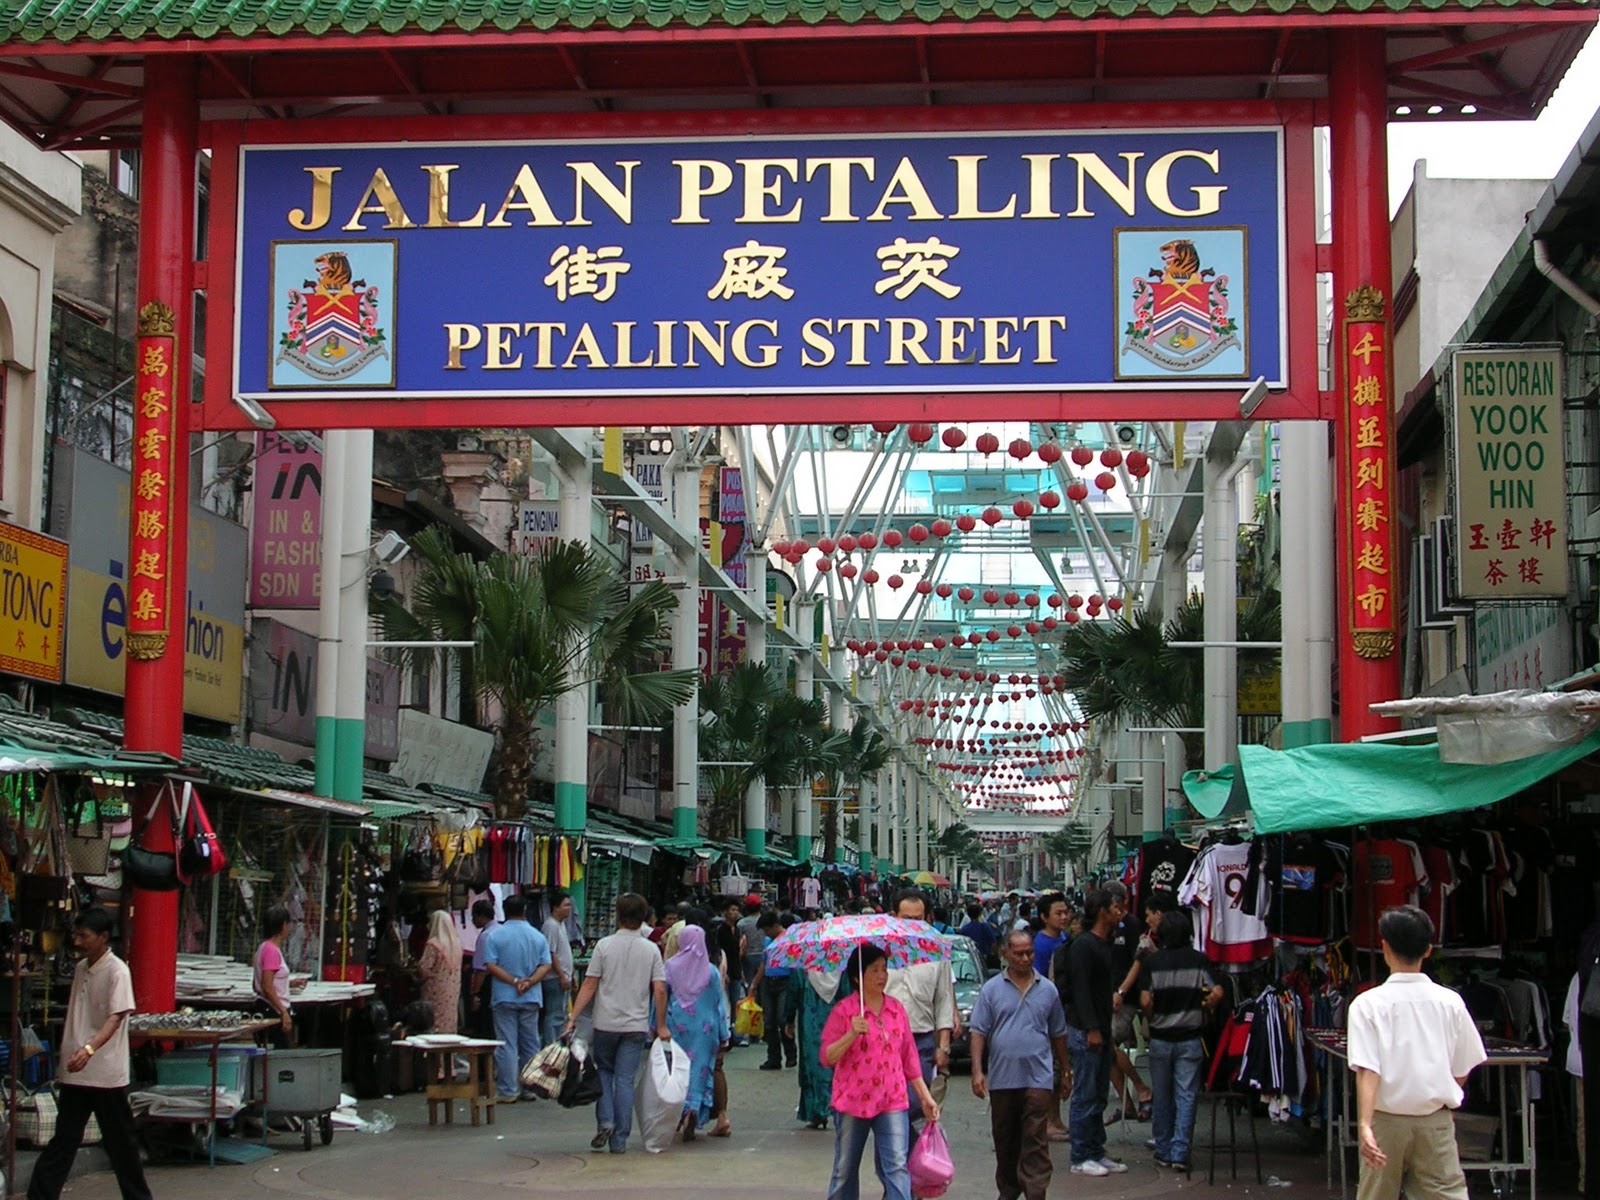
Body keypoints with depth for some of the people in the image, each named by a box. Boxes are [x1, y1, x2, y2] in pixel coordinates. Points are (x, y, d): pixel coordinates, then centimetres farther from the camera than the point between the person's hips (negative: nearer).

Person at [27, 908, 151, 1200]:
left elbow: (115, 1018, -24)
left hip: (107, 1074, -6)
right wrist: (67, 1054, 18)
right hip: (75, 1073, 6)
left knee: (120, 1141, 5)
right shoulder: (81, 968, 11)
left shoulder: (117, 972, -12)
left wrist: (89, 1049, -38)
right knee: (64, 1140, 5)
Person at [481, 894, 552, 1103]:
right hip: (531, 999, 3)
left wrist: (514, 981, -13)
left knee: (507, 1045, -1)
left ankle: (508, 1091, -3)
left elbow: (490, 966, -11)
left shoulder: (494, 936, -4)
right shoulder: (538, 937, 4)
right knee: (530, 1043, 11)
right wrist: (529, 982, -11)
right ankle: (530, 1089, 15)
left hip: (504, 998, -2)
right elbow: (545, 966, -3)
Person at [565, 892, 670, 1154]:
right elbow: (660, 990, -3)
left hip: (606, 1023, -1)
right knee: (625, 1079, 3)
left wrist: (573, 1017, -3)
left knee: (604, 1070, 18)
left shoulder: (604, 945, -4)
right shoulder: (651, 950, 0)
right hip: (636, 1025, 1)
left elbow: (589, 985, -6)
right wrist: (661, 1026, 6)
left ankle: (605, 1121, 0)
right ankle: (620, 1140, 3)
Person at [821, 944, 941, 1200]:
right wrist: (852, 1034, -24)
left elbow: (909, 1057, 14)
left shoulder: (896, 1009, 7)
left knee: (897, 1167, -9)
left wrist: (926, 1097, 12)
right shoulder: (843, 1012, -5)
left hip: (892, 1102, 2)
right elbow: (827, 1058, -9)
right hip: (852, 1102, -2)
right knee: (845, 1170, 9)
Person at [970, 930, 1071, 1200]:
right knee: (1005, 1140, 12)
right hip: (1002, 1078, 1)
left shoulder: (1047, 990, 8)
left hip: (1038, 1078, -1)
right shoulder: (992, 989, 4)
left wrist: (1064, 1071, 16)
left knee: (1036, 1141, -7)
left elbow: (1058, 1034, 15)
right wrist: (977, 1071, -9)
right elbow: (979, 1033, 0)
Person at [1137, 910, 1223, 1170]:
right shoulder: (1200, 960, -2)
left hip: (1160, 1038, 0)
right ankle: (1180, 1153, -4)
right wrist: (1201, 1011, 6)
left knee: (1162, 1097, 11)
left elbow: (1145, 1001, -12)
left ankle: (1163, 1152, 17)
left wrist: (1152, 1019, 6)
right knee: (1186, 1096, 2)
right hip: (1190, 1038, 0)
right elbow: (1217, 994, -11)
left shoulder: (1151, 962, -4)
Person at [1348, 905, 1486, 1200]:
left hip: (1387, 1121, -1)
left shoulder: (1368, 1004, -7)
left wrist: (1364, 1124, -23)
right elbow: (1461, 1073, 4)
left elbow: (1367, 1070, -17)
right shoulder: (1450, 1002, -1)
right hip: (1436, 1121, 1)